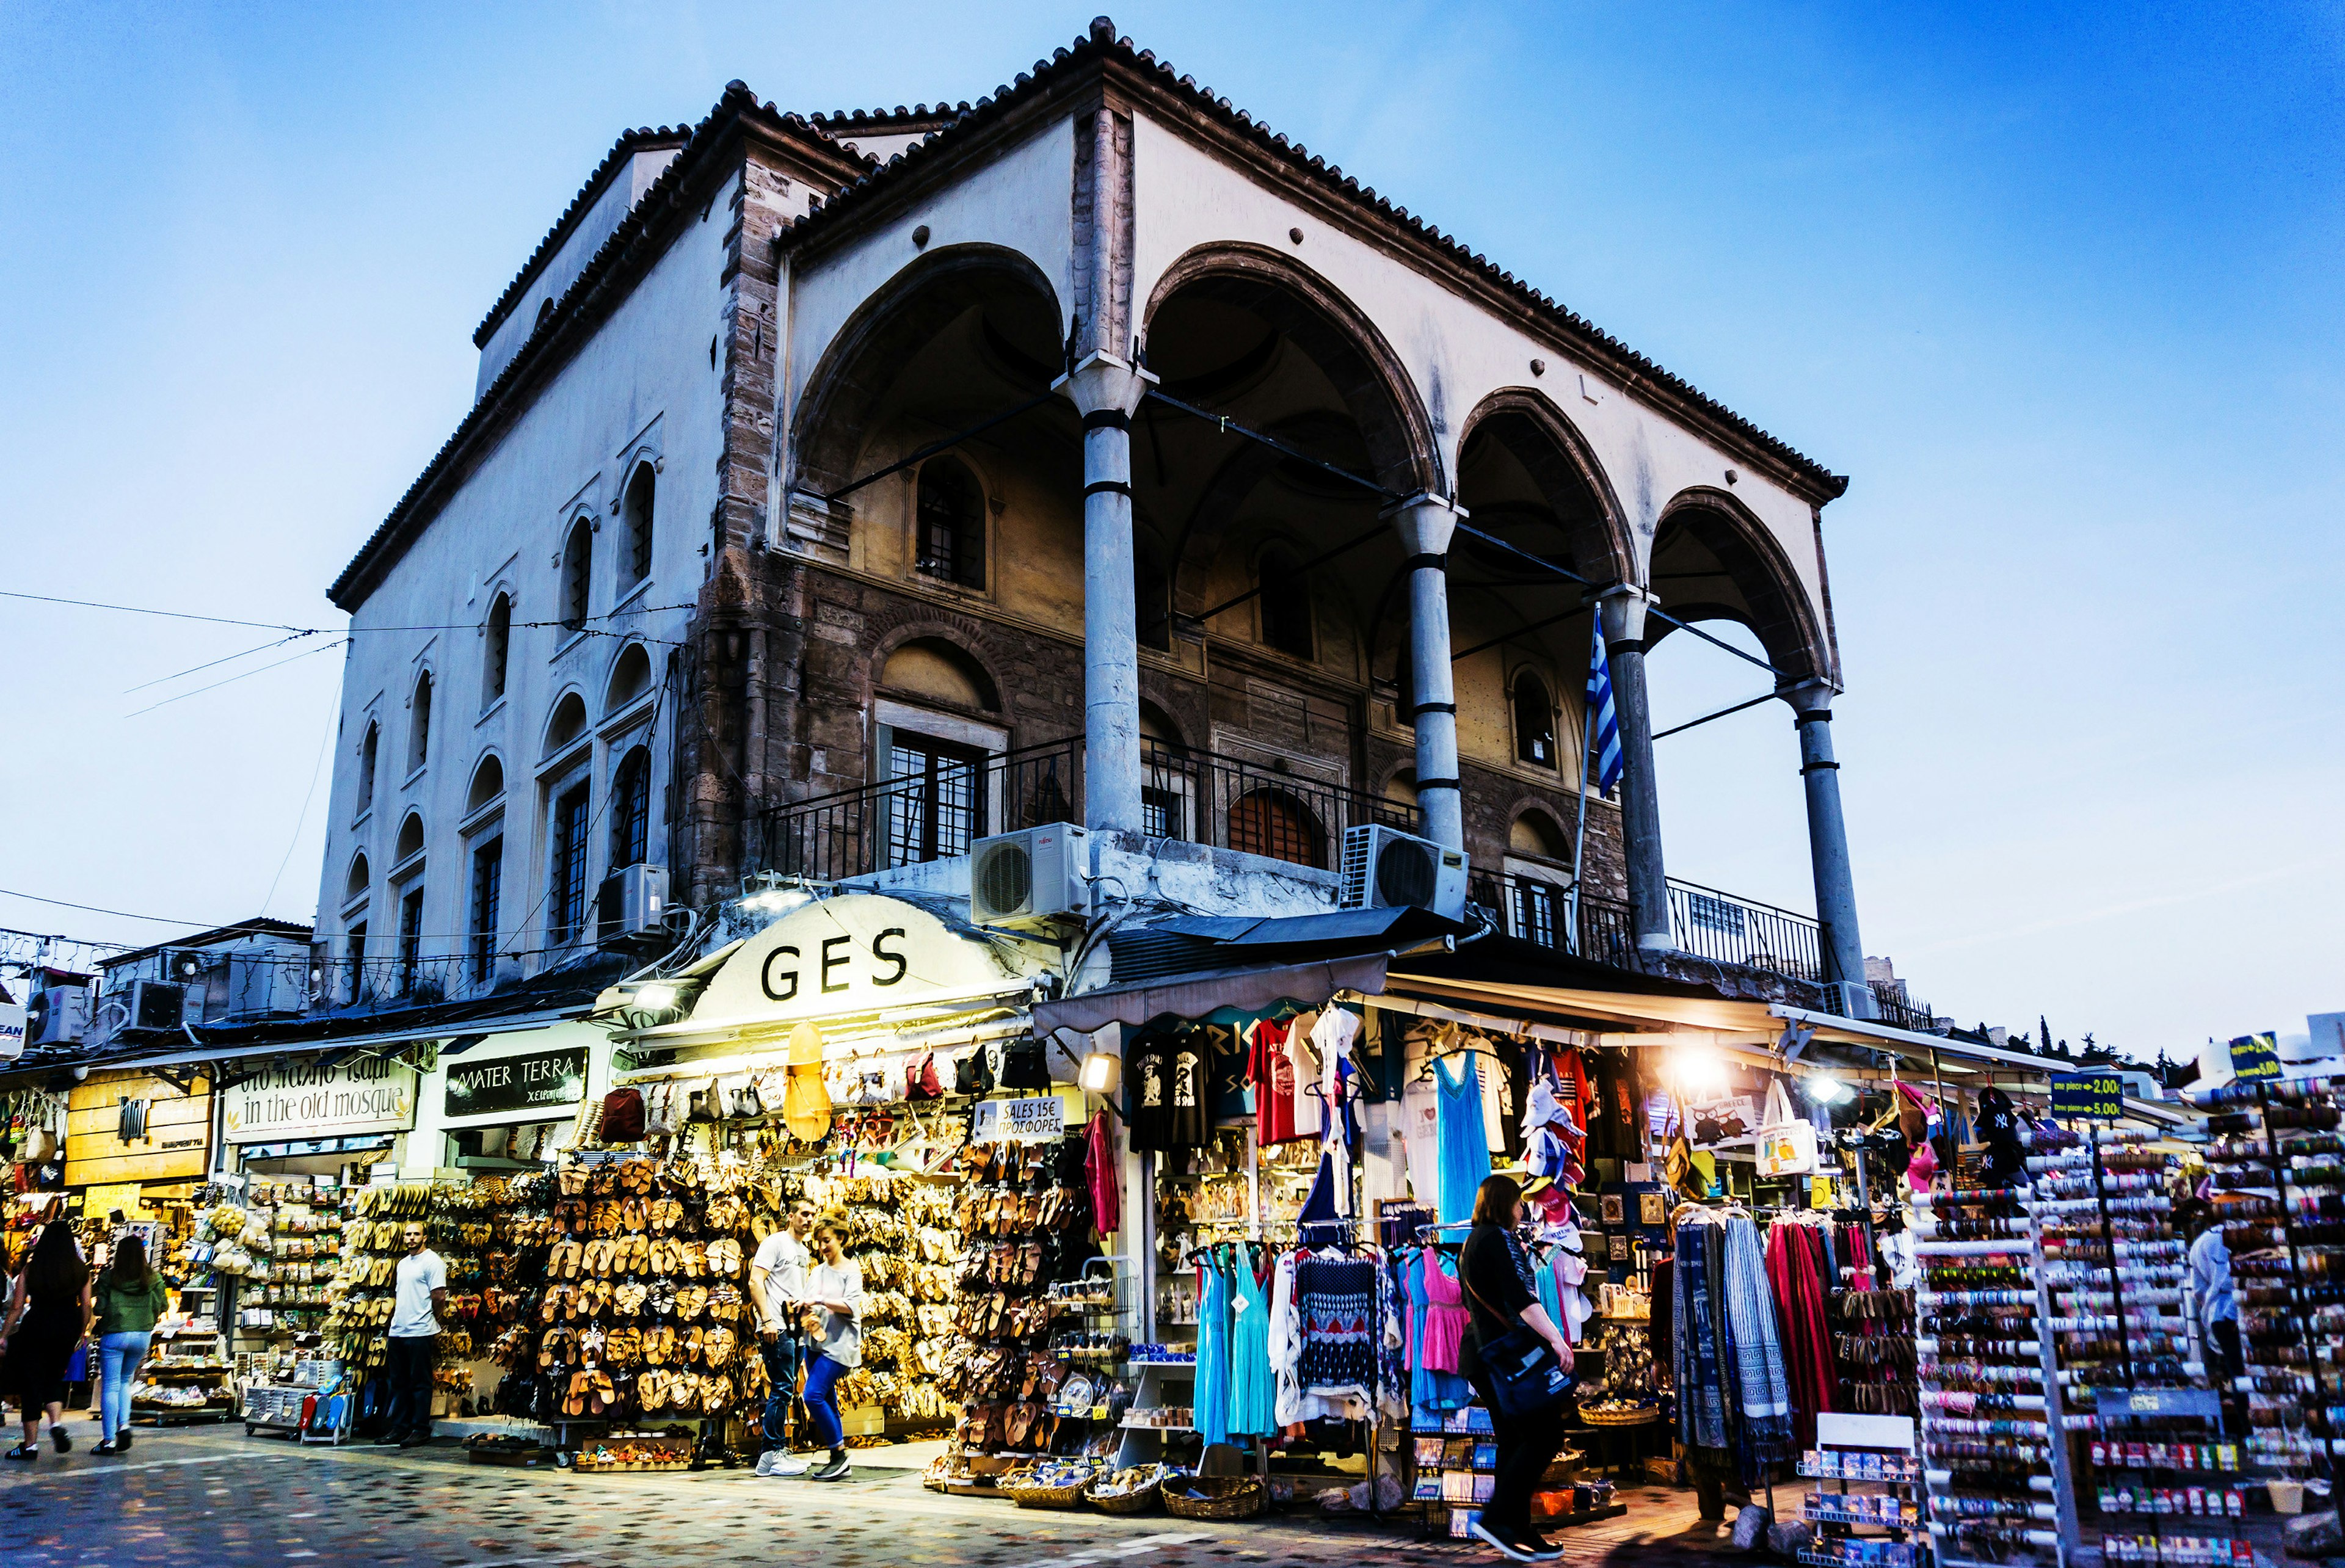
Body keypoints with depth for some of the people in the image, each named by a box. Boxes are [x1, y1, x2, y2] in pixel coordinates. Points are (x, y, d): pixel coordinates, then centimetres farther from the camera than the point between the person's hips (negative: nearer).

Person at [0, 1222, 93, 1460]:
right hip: (67, 1330, 2)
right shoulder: (81, 1270, 2)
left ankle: (30, 1445, 8)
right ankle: (56, 1423, -5)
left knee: (31, 1385, 6)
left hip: (36, 1327, -2)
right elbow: (86, 1306, 2)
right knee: (54, 1380, 19)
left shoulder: (31, 1268, -2)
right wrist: (82, 1334, 13)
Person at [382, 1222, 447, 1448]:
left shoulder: (432, 1261, -8)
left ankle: (421, 1429, 2)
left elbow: (439, 1297, -11)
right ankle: (399, 1427, 21)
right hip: (398, 1331, 8)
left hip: (420, 1332, -8)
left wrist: (432, 1322, -3)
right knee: (399, 1382, 13)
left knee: (420, 1382, -3)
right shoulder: (403, 1263, 18)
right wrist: (394, 1318, 15)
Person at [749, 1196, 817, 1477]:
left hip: (795, 1327, 9)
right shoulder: (776, 1243, -6)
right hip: (777, 1328, -9)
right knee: (782, 1389, -10)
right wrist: (767, 1320, -21)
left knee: (786, 1391, 12)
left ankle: (781, 1451, 19)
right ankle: (772, 1456, -6)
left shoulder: (804, 1252, 20)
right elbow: (756, 1281, -14)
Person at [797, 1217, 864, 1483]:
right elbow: (808, 1302, 10)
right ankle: (838, 1461, 15)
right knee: (827, 1402, 8)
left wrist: (823, 1301, -22)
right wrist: (809, 1315, -11)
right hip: (817, 1341, 7)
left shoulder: (851, 1270, -2)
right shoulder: (817, 1271, 17)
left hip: (839, 1341, -7)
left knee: (814, 1396, -17)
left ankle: (839, 1454, -8)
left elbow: (852, 1305, -13)